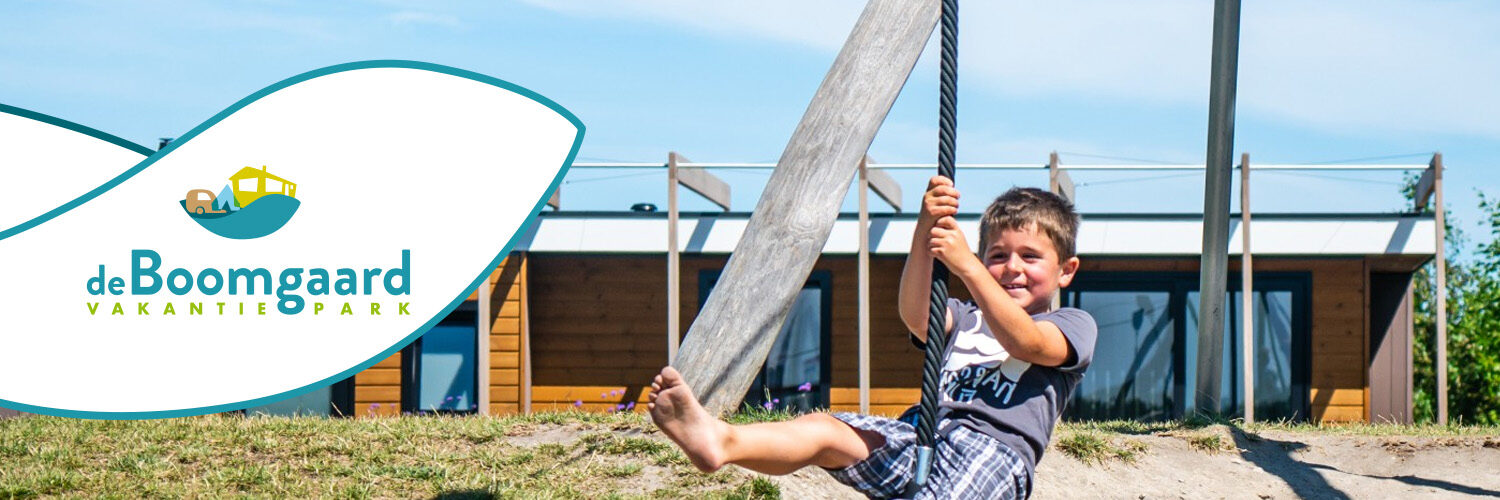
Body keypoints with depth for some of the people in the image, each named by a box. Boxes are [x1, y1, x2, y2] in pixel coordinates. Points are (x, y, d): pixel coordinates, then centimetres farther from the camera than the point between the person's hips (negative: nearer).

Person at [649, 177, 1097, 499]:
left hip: (992, 451, -3)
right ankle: (721, 440, -44)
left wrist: (966, 266, -17)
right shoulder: (963, 320, 28)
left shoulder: (1073, 326, 16)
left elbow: (1024, 342, -9)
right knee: (825, 429, -20)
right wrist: (924, 234, -13)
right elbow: (916, 316, 3)